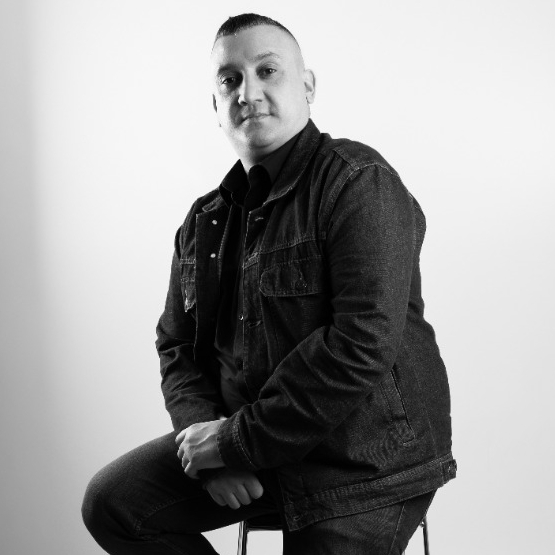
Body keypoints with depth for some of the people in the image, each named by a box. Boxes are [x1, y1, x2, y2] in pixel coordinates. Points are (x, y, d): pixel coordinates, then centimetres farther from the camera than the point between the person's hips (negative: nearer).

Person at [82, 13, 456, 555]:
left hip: (363, 461, -6)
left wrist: (238, 440, -20)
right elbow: (176, 346, 14)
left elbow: (362, 347, -26)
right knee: (110, 501, -2)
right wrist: (203, 430, -8)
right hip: (238, 446, 7)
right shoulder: (204, 220, 9)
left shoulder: (361, 185, -15)